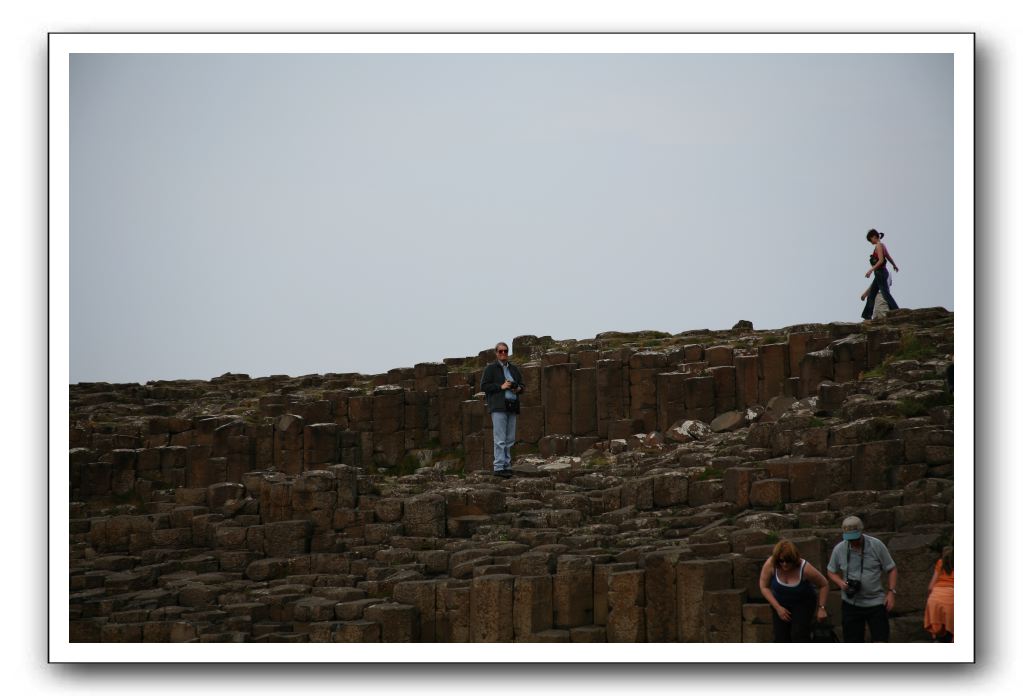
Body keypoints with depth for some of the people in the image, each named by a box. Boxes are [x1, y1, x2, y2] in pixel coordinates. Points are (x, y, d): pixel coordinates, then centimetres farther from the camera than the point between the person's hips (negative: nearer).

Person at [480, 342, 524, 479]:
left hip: (512, 407, 6)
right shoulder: (491, 368, 0)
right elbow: (483, 386, -6)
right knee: (500, 439, -11)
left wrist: (519, 388, 1)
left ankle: (507, 465, 10)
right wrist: (501, 386, -14)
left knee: (510, 439, 6)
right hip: (498, 407, -6)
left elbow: (522, 384, 25)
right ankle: (499, 467, -12)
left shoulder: (513, 369, 16)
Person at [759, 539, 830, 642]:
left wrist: (821, 608, -13)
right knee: (781, 638, -2)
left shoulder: (805, 568, -29)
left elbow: (823, 584, -13)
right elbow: (764, 587, -12)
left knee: (799, 636, -18)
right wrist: (777, 607, -16)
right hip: (780, 604, 3)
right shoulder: (770, 564, -25)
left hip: (803, 603, -3)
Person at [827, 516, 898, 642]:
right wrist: (840, 582, -9)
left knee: (881, 641, -6)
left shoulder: (877, 545, -7)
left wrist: (891, 592, -10)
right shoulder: (839, 549, -3)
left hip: (876, 602, -2)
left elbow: (891, 570, 0)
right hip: (851, 603, 2)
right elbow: (831, 571, 12)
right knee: (852, 643, 4)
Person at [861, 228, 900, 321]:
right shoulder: (882, 246, 13)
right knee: (871, 294, 12)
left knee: (886, 294, -10)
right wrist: (894, 265, 43)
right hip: (879, 274, 10)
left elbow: (881, 260, -22)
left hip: (880, 272, -10)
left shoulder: (879, 246, -14)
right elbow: (889, 257, 25)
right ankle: (867, 315, 16)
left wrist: (871, 270, -24)